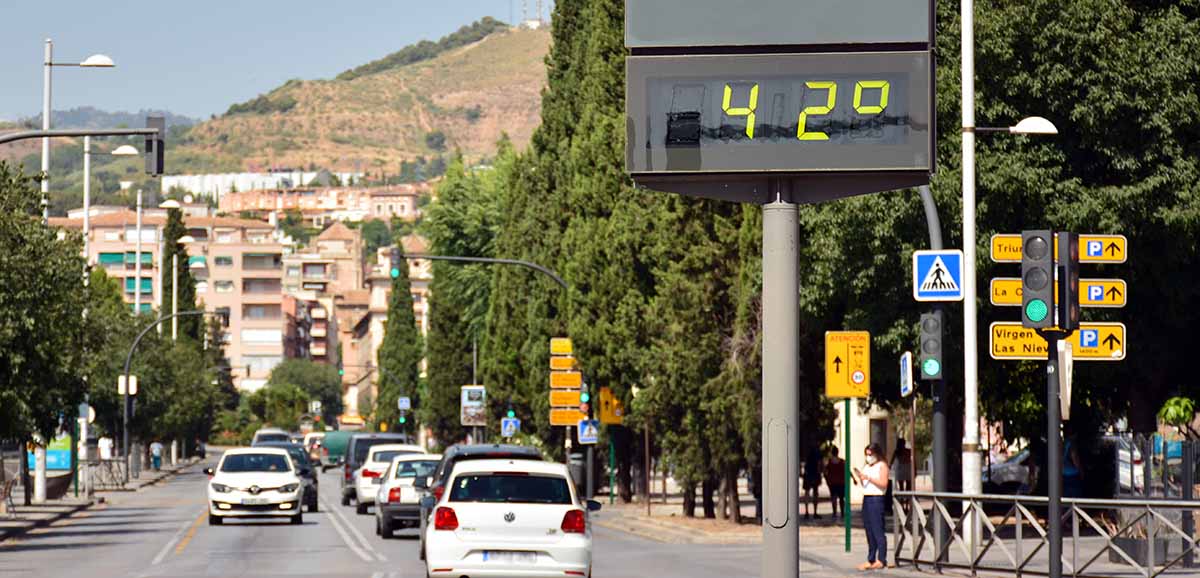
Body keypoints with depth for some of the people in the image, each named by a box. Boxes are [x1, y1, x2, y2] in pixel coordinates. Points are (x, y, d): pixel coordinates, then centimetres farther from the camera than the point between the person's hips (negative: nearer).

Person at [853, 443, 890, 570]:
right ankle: (871, 560, 12)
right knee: (869, 531, 8)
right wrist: (858, 477, 1)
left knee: (878, 530, -9)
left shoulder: (882, 465, -2)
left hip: (876, 499, -8)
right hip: (866, 499, 8)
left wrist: (869, 478, -18)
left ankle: (881, 560, -7)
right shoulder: (866, 467, 20)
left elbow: (883, 483, -13)